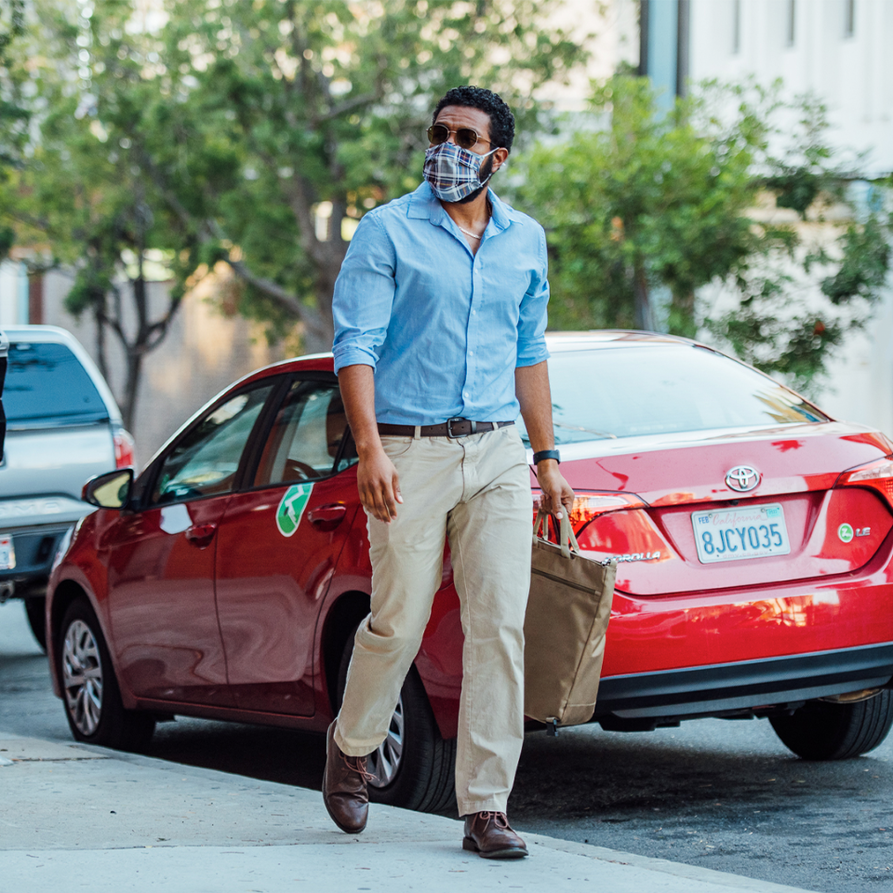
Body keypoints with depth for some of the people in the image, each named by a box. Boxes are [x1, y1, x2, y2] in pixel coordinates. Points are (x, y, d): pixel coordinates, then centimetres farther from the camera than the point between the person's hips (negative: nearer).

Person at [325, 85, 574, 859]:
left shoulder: (525, 240, 12)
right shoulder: (389, 230, -2)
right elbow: (356, 344, -8)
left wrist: (548, 458, 15)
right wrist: (369, 448, -19)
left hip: (497, 454, 4)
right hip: (411, 452, -4)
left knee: (501, 627, -4)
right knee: (398, 624, 1)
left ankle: (485, 808, 0)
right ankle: (351, 745, 30)